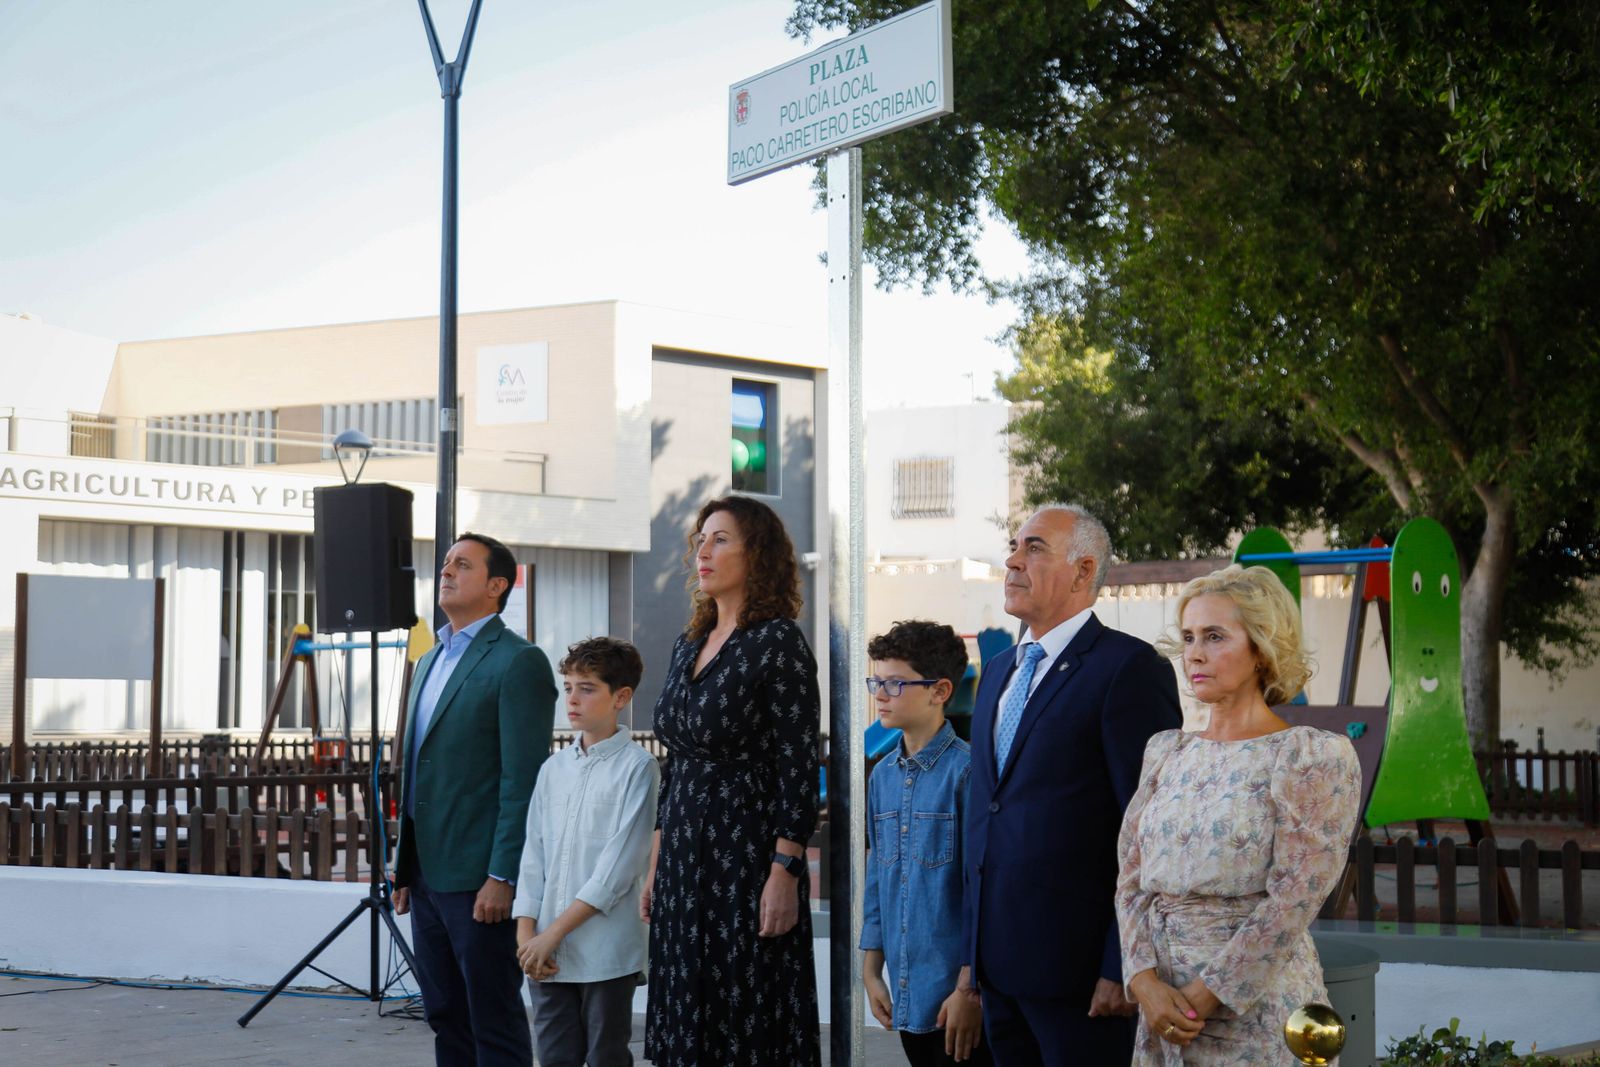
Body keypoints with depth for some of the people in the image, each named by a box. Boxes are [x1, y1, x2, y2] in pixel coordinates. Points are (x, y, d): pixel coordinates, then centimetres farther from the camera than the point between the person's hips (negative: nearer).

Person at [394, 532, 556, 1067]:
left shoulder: (519, 662, -10)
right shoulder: (430, 661, 18)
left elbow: (523, 779, -16)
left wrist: (502, 877, -19)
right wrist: (405, 867, 17)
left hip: (479, 881, -8)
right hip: (429, 877, 9)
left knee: (494, 1023, -2)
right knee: (446, 1020, 13)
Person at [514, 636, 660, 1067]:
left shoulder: (636, 766, -6)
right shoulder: (554, 768, 12)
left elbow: (621, 862, -12)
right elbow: (533, 855, 11)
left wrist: (555, 932, -14)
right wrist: (526, 934, -2)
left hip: (607, 953, -5)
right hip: (547, 952, 5)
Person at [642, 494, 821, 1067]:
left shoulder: (778, 642, -9)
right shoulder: (688, 645, 13)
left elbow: (798, 767, -14)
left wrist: (784, 873, -19)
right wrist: (657, 865, 14)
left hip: (747, 857, -7)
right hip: (684, 861, 7)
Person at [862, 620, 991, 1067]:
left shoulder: (965, 770, -12)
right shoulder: (882, 775, 10)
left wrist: (969, 988, -14)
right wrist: (871, 971, 14)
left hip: (954, 993, -6)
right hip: (906, 994, 6)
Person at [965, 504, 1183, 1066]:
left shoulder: (1129, 667, -9)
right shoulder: (999, 670, 17)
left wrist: (1123, 967, -17)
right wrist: (973, 954, 16)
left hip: (1077, 963, -7)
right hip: (999, 966, 7)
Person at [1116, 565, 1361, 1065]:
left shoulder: (1317, 756, -8)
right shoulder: (1166, 751, 9)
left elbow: (1295, 897, -15)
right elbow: (1132, 878, 5)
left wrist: (1205, 996, -16)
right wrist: (1147, 983, -10)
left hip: (1256, 1012, -5)